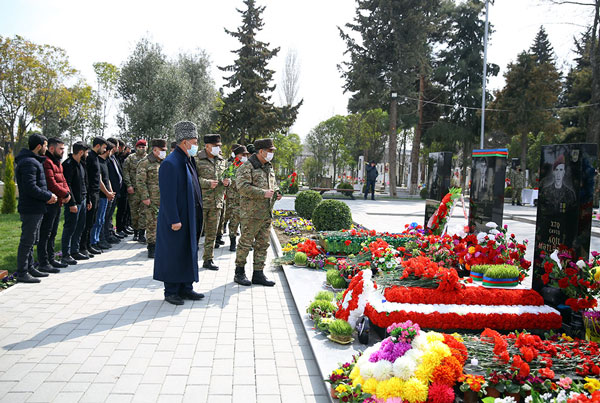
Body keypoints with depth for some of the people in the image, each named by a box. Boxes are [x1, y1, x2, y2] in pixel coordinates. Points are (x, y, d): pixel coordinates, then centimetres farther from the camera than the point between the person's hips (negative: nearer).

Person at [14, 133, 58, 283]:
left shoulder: (34, 161, 16)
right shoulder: (29, 162, -18)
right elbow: (30, 188, -25)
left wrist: (48, 195, 4)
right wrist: (48, 196, -14)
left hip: (35, 209, 11)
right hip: (30, 209, -11)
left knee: (31, 240, 17)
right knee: (27, 241, -4)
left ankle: (29, 268, 28)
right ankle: (22, 273, 4)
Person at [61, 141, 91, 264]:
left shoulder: (81, 164, 15)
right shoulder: (68, 165, -14)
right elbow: (67, 185, -19)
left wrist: (87, 200, 19)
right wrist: (72, 203, -22)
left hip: (82, 201, 9)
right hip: (73, 203, -9)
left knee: (80, 227, 14)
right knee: (70, 228, -3)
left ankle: (75, 251, 23)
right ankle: (66, 255, 4)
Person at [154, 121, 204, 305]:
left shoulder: (187, 161, 12)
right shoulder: (170, 163, -18)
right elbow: (168, 195, -21)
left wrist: (197, 217, 16)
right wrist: (174, 220, -21)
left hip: (190, 219, 9)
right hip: (177, 220, -9)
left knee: (189, 253, 15)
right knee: (174, 255, 2)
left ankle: (186, 288, 26)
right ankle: (171, 291, 15)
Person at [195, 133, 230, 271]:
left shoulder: (221, 161, 13)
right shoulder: (197, 160, -6)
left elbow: (225, 176, 23)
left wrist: (227, 181, 0)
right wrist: (207, 183, -21)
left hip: (216, 202, 6)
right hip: (201, 201, -6)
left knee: (212, 233, 11)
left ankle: (208, 260, 20)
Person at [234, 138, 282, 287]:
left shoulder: (269, 168, 17)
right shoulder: (246, 167, -9)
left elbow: (273, 184, 29)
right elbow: (242, 186, -20)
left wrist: (277, 192, 7)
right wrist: (263, 193, -24)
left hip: (267, 213, 8)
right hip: (251, 213, -8)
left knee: (263, 244, 9)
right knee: (245, 243, -1)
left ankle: (258, 274, 17)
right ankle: (239, 273, 13)